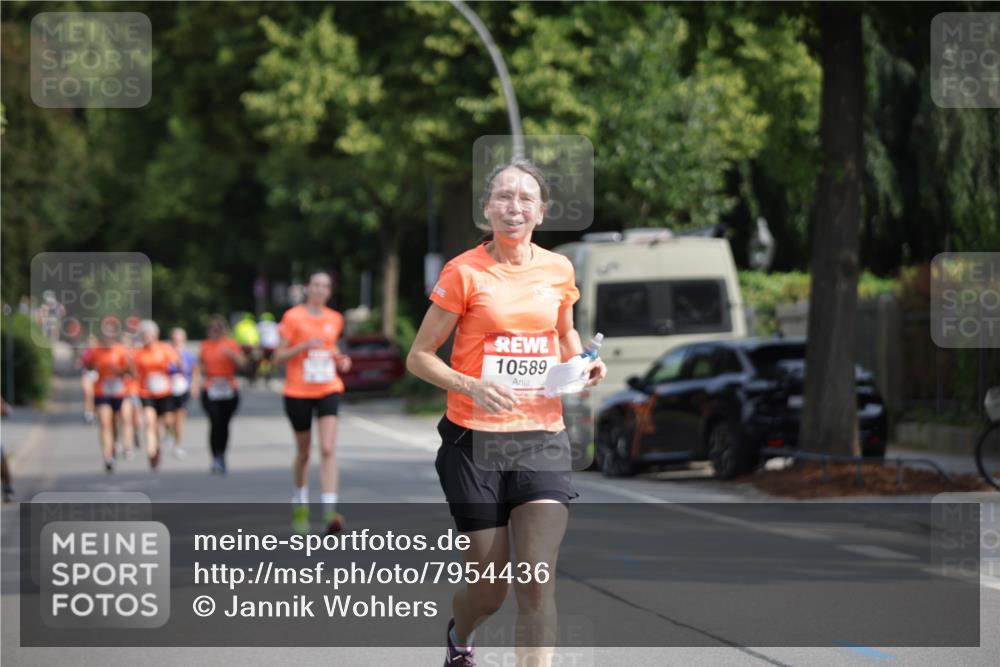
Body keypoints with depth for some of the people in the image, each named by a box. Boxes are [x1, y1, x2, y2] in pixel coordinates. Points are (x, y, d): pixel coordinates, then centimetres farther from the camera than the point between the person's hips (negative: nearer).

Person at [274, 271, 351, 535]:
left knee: (327, 450, -14)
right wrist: (305, 345, -20)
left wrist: (341, 360, 4)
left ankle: (330, 511, -21)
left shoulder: (335, 319, 8)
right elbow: (279, 357, -5)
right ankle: (300, 505, 34)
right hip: (298, 392, -2)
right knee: (303, 452, 10)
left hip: (328, 391, 2)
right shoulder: (293, 317, -5)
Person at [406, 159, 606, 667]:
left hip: (543, 438, 2)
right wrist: (471, 386, -19)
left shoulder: (558, 270, 6)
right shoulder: (464, 272, -5)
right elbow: (419, 357, -2)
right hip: (475, 439, -2)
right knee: (489, 592, 6)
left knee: (537, 583, -13)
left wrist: (583, 365, 4)